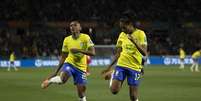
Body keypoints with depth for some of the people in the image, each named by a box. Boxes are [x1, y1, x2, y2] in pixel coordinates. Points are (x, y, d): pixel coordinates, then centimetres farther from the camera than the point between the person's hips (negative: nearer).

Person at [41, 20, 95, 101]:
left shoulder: (85, 37, -10)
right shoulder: (67, 40, -1)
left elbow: (92, 52, -17)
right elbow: (63, 57, 7)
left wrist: (79, 50, -30)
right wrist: (56, 72, 5)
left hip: (81, 67, -1)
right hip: (69, 63, 1)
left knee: (81, 92, -4)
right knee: (63, 78, -31)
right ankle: (49, 80, -1)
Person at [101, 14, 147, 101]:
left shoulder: (140, 34, -7)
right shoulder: (122, 35, 7)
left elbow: (144, 53, -15)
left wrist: (135, 42, -28)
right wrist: (109, 67, 12)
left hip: (135, 67, -3)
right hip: (121, 65, 3)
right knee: (114, 90, -12)